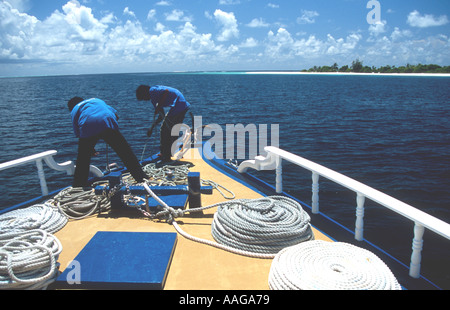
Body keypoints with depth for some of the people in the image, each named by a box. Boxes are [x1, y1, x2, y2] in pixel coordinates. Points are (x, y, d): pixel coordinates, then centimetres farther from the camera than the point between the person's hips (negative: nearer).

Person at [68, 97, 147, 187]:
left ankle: (78, 188, 18)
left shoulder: (74, 111, 32)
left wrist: (91, 149, 32)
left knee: (83, 161, 14)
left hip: (88, 127, -1)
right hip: (108, 123, 1)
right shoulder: (96, 100, 39)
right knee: (126, 153, 7)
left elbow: (77, 133, 24)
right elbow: (115, 113, 26)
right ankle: (141, 178, 5)